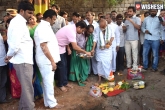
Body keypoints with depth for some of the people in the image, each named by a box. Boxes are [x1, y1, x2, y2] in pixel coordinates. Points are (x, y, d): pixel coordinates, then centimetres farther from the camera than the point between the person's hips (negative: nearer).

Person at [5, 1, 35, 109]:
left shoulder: (18, 21, 16)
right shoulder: (19, 22, -16)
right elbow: (15, 43, -25)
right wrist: (9, 55, -11)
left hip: (24, 59, 10)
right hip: (23, 60, -10)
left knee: (25, 87, 20)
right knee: (27, 88, -1)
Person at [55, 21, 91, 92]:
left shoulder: (72, 27, 0)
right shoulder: (71, 31, -29)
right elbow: (75, 47, -32)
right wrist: (85, 52, -22)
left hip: (62, 47, 9)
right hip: (57, 48, -9)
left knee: (65, 65, 13)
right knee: (61, 66, -1)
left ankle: (65, 82, 24)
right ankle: (61, 84, 14)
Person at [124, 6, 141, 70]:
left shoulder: (137, 19, -1)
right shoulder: (126, 20, 15)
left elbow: (138, 27, -18)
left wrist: (131, 21, -22)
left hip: (134, 39, -5)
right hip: (127, 39, 5)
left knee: (134, 53, -2)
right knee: (127, 53, 9)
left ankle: (135, 66, 3)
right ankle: (128, 65, 19)